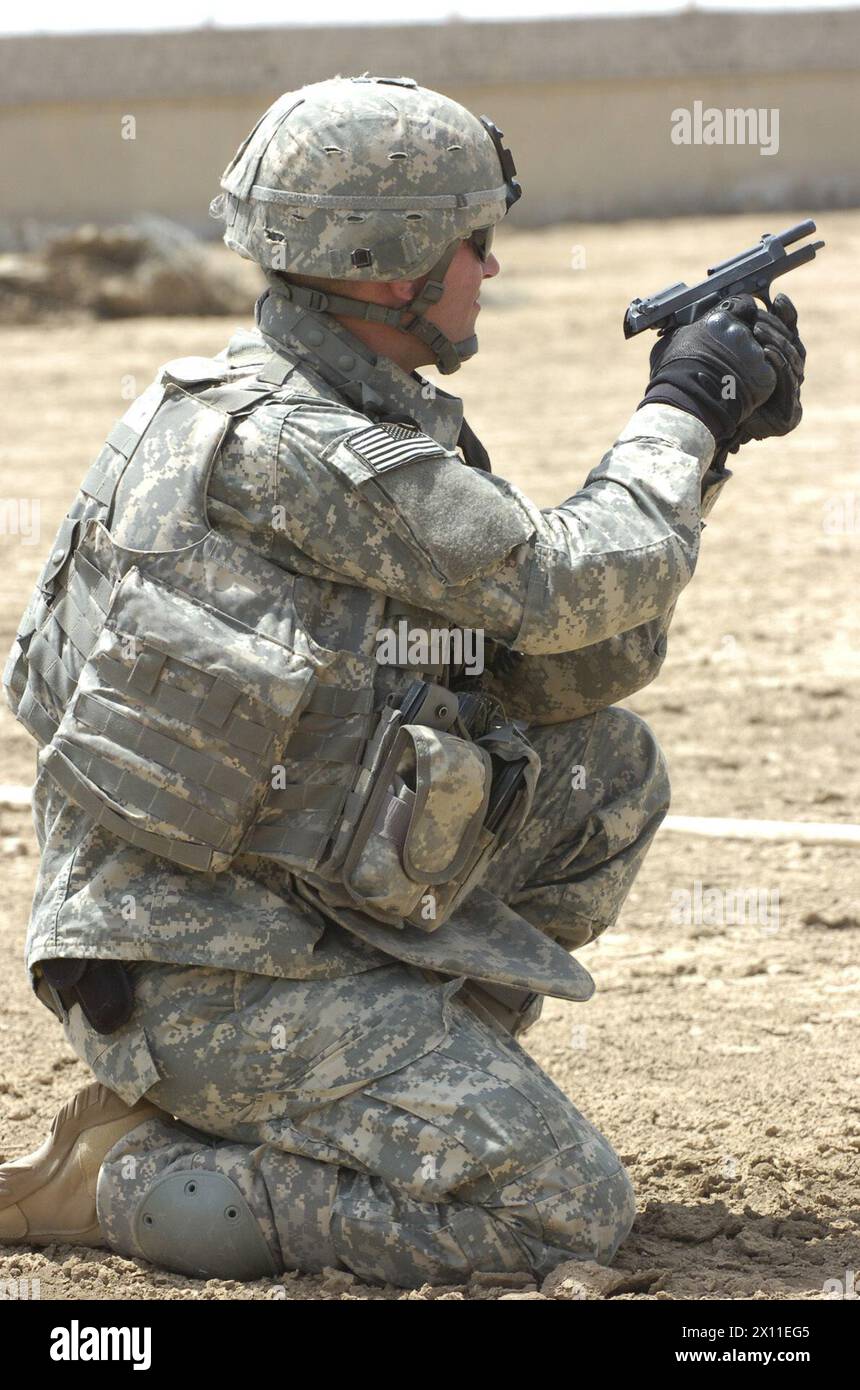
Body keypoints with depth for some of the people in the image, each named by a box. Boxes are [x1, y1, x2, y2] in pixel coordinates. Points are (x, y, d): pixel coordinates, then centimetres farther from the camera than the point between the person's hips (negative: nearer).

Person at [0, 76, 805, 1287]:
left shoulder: (370, 425, 10)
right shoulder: (275, 450, -21)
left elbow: (558, 669, 10)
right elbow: (566, 586, -17)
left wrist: (695, 446, 3)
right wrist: (682, 413, 0)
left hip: (281, 900, 10)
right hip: (207, 978, -10)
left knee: (611, 770, 11)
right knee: (568, 1216, -13)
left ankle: (404, 1091, 13)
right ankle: (125, 1179, -5)